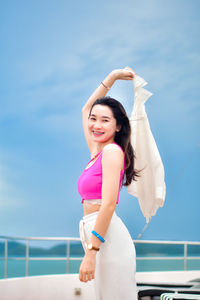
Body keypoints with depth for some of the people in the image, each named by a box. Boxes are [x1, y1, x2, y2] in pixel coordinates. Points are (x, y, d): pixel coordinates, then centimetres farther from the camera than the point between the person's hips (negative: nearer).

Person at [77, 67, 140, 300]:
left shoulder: (112, 151, -6)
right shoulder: (96, 152, 19)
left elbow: (108, 203, -15)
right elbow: (86, 109, 34)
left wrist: (91, 252, -20)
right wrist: (111, 78, 34)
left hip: (108, 237, -9)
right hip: (96, 236, 9)